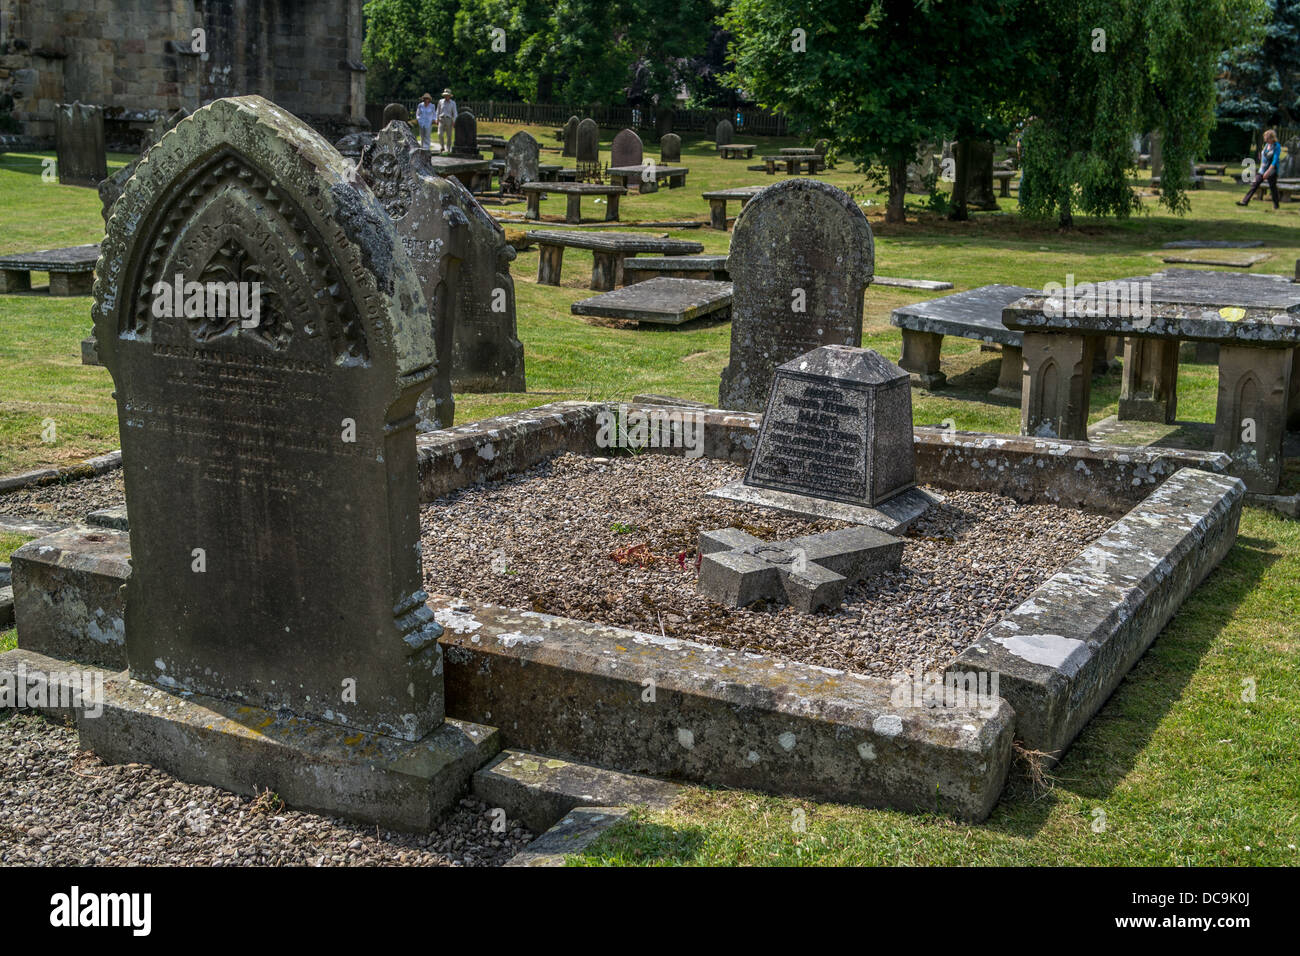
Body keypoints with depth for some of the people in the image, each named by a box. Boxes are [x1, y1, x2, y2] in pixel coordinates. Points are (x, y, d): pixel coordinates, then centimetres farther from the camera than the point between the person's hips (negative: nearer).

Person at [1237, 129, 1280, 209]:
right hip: (1262, 170, 6)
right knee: (1254, 185, -1)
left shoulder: (1277, 147, -14)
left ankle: (1276, 205, 18)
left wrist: (1268, 172, -25)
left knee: (1273, 187, 4)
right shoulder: (1267, 145, 8)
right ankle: (1245, 201, -4)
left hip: (1272, 171, -6)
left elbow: (1275, 160, -20)